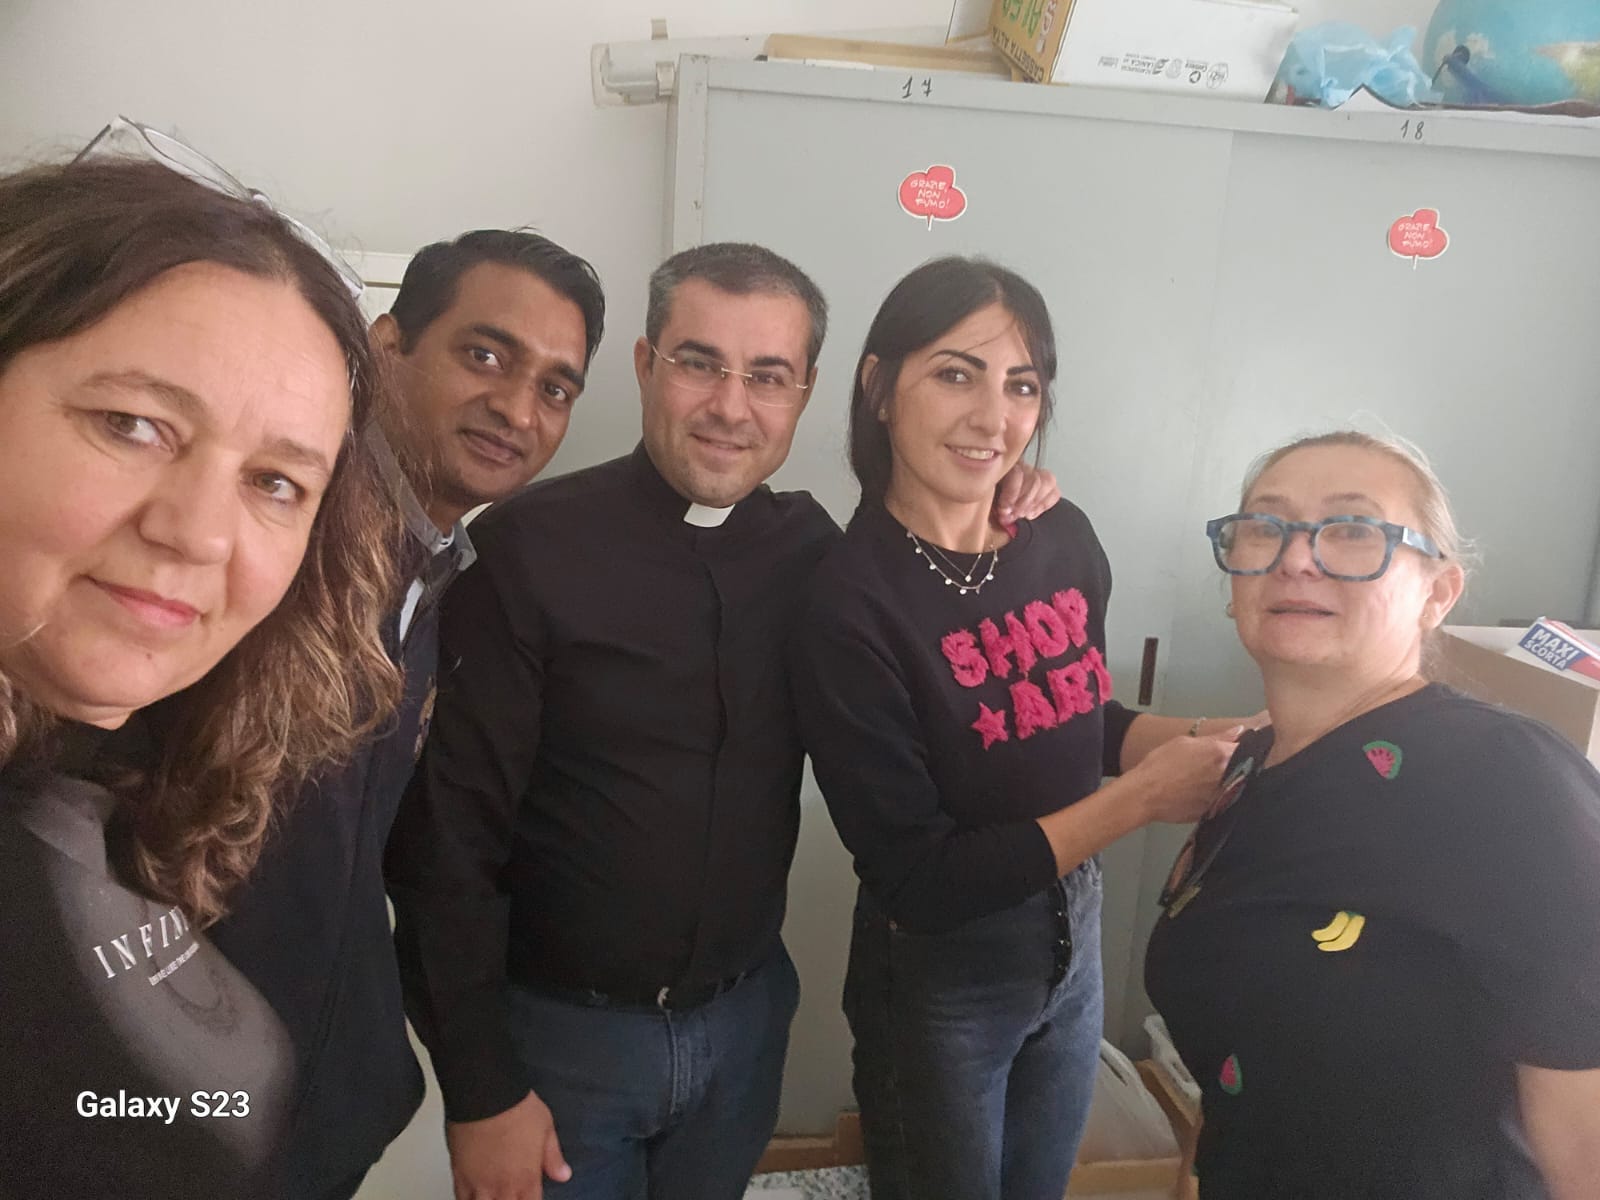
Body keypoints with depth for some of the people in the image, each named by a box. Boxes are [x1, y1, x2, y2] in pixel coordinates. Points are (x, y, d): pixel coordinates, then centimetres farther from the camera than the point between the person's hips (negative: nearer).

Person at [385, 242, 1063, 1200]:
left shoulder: (813, 545, -4)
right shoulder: (533, 545, -17)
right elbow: (448, 831, -14)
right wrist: (481, 1091, -12)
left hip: (748, 1016, 4)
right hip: (559, 1033, -3)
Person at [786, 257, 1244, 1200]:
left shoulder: (1065, 537, -9)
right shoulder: (851, 603, -25)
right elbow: (919, 882, -24)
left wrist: (1202, 739, -9)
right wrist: (1141, 798, -25)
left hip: (1076, 940, 6)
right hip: (940, 983, -5)